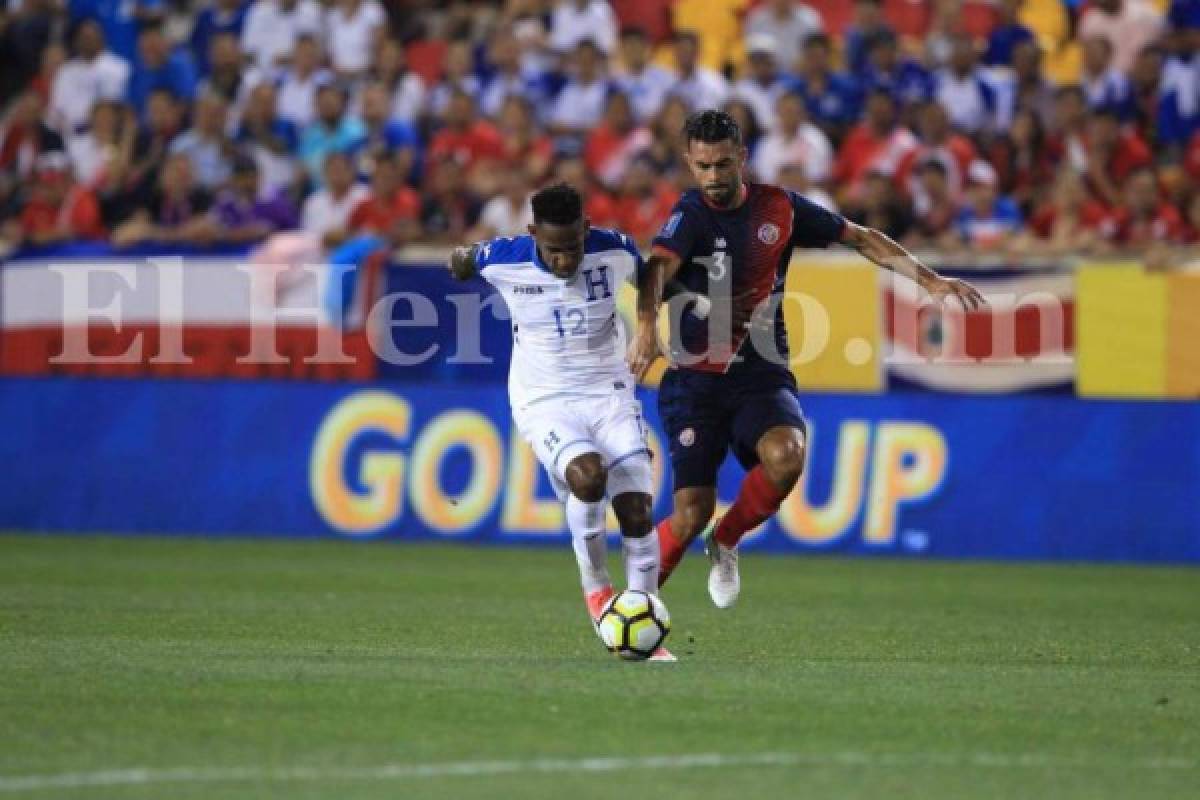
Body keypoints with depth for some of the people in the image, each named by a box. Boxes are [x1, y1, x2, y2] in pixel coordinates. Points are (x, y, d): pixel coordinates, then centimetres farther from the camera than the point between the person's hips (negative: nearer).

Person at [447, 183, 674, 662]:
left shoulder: (615, 251, -11)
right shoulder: (502, 260, -15)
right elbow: (465, 259, 11)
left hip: (609, 394, 2)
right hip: (544, 403, -2)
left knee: (638, 513, -10)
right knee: (588, 475, -32)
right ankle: (595, 584, -6)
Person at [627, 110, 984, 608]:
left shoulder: (779, 208, 2)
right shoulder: (692, 214, -10)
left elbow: (859, 237, 13)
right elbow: (657, 269, -30)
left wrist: (929, 280, 5)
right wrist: (646, 328, -50)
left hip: (762, 375, 3)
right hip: (695, 379, -3)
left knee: (786, 456, -29)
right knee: (692, 514, -11)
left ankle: (726, 542, 0)